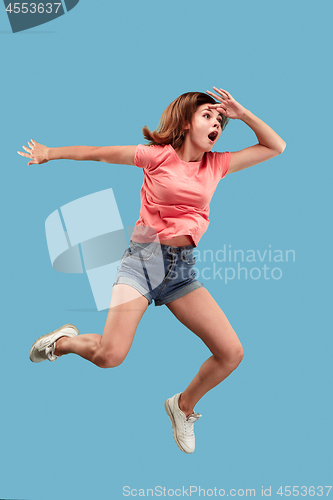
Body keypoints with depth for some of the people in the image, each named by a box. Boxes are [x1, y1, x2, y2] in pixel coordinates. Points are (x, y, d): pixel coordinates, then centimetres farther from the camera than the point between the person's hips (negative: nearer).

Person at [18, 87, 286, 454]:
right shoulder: (159, 155, -2)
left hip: (182, 269, 5)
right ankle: (63, 341, 16)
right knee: (110, 355, -20)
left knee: (231, 353, -4)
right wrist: (50, 153, 16)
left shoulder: (217, 165, 10)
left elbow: (275, 146, 15)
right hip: (144, 257, -4)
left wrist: (242, 114, 6)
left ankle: (183, 406, 23)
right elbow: (101, 153, 8)